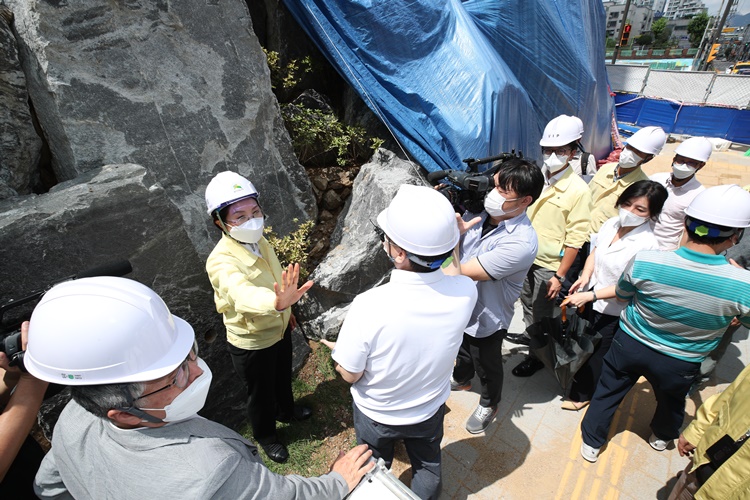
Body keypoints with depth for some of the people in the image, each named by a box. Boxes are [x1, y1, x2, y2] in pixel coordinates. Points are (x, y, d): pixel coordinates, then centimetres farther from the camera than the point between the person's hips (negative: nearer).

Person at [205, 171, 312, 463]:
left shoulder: (258, 241, -8)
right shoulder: (221, 261, -33)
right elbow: (241, 294, -54)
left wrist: (286, 310, 18)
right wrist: (277, 302, -73)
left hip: (278, 329, 7)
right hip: (251, 343, -7)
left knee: (283, 377, 31)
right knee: (261, 392, 19)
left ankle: (286, 410, 61)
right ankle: (265, 436, 49)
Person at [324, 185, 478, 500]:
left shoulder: (369, 307, -41)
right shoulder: (466, 292, -29)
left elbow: (350, 374, -23)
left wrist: (337, 351, -4)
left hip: (377, 415, -2)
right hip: (430, 410, 3)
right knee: (428, 467, 33)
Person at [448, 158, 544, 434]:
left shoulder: (521, 242, -35)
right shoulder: (479, 209, -16)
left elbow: (461, 272, -34)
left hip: (485, 319, -6)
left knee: (487, 366, 23)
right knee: (462, 351, 34)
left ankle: (489, 405, 53)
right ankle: (461, 379, 65)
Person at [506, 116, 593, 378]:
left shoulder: (578, 190, -18)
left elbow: (574, 239, -16)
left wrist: (559, 276, -16)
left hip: (549, 265, -5)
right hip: (526, 256, 6)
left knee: (543, 313, 11)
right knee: (527, 301, 25)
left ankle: (538, 356, 33)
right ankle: (529, 335, 51)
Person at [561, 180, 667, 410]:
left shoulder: (647, 245, -25)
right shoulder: (611, 224, -6)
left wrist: (590, 296, -29)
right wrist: (585, 276, -8)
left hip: (612, 312, -6)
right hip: (590, 301, 6)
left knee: (596, 355, 14)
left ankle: (582, 394, 39)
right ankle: (577, 382, 50)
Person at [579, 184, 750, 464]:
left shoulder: (644, 262, -28)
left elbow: (622, 294, -7)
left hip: (630, 344, -1)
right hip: (680, 364, 1)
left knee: (608, 392, 22)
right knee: (672, 401, 32)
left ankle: (591, 443, 40)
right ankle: (662, 437, 62)